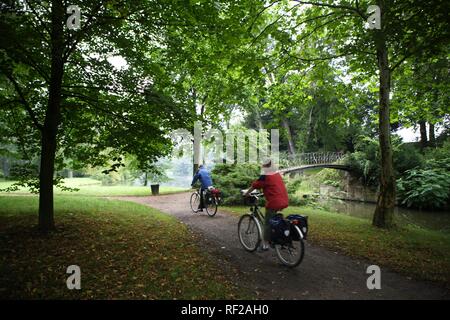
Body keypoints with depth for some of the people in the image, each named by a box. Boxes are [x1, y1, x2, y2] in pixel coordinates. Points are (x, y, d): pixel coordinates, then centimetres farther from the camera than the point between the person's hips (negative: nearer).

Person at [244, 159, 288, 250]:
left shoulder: (265, 177, -8)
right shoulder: (278, 175, 13)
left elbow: (254, 185, -2)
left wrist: (246, 194, 13)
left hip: (274, 202, -7)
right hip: (284, 201, 7)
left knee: (267, 223, 4)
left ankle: (265, 244, 9)